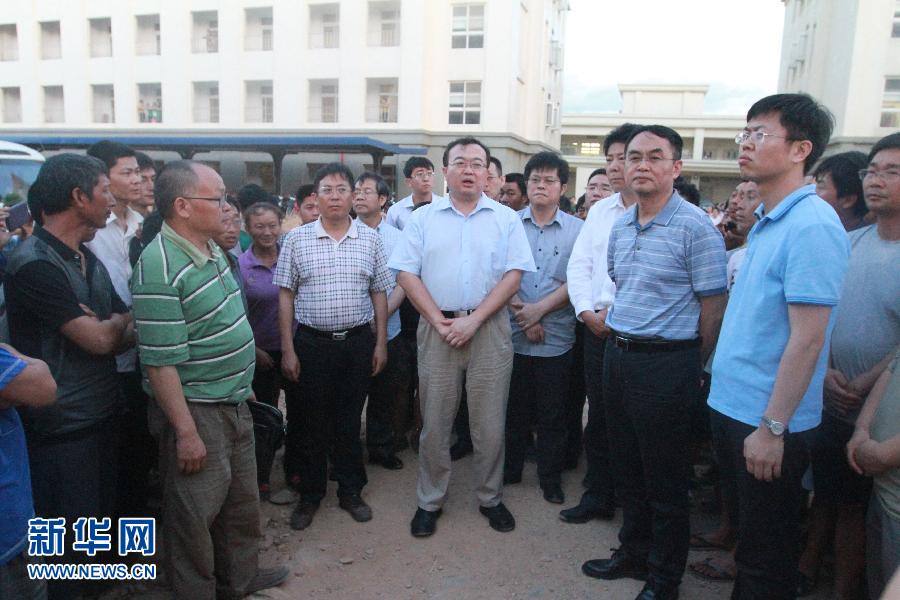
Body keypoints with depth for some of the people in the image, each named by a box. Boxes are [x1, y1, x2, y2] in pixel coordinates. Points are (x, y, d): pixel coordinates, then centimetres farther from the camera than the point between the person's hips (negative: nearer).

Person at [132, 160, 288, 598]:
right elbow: (160, 362, -23)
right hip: (196, 412, -9)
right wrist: (186, 432, -20)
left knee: (242, 500, 22)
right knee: (194, 514, 10)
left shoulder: (212, 249, 5)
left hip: (235, 403, 9)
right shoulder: (160, 268, -23)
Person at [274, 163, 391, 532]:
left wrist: (381, 343, 2)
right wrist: (287, 349, -4)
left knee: (350, 421, 12)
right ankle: (310, 495, 27)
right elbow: (286, 296, 1)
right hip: (312, 343, -1)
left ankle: (351, 491, 27)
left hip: (358, 342, 1)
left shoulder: (370, 239, 4)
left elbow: (379, 293, 7)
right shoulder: (297, 239, 0)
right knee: (312, 423, 10)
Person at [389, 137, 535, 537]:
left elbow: (514, 275, -2)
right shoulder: (423, 218, 8)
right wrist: (441, 322, -8)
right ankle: (430, 501, 24)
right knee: (434, 422, 8)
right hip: (437, 328, 0)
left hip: (489, 328, 0)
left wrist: (474, 320, -11)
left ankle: (491, 498, 26)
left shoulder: (506, 219, 6)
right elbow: (407, 274, 1)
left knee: (490, 423, 7)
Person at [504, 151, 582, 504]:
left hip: (557, 338, 0)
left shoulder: (578, 230, 2)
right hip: (513, 334, 1)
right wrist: (523, 317, -11)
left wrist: (539, 309, -13)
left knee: (552, 414, 10)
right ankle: (509, 470, 31)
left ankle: (551, 478, 27)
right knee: (514, 408, 13)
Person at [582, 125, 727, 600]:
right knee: (626, 469, 19)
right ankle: (633, 553, 39)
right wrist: (615, 329, 17)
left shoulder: (695, 227, -13)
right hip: (617, 355, 7)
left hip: (666, 363, -7)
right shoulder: (620, 226, 9)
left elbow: (713, 308, -11)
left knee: (665, 481, 7)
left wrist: (689, 368, -3)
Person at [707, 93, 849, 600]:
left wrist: (773, 427, -20)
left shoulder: (812, 226, -18)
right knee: (750, 533, 24)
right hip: (733, 404, 8)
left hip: (768, 422, -8)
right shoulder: (766, 222, 10)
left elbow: (807, 338, -22)